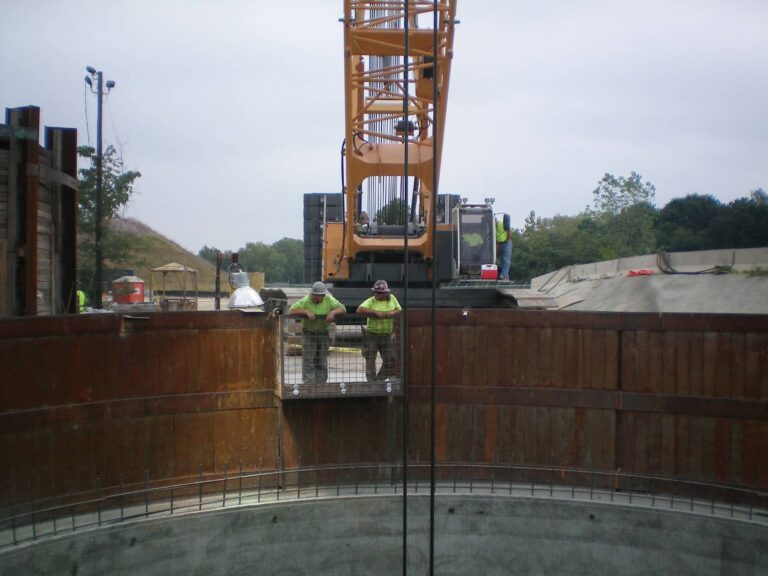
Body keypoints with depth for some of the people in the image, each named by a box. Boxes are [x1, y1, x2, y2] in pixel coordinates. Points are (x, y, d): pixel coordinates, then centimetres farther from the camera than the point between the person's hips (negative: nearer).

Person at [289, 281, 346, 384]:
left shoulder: (329, 300, -8)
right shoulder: (306, 300, -16)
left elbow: (343, 308, -9)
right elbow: (291, 310, -23)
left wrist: (333, 312, -28)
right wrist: (306, 311, -35)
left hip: (323, 332, 3)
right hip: (308, 332, -3)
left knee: (322, 362, 11)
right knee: (308, 362, -5)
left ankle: (321, 385, 21)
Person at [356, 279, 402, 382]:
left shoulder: (392, 298, 5)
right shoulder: (371, 301, -6)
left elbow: (400, 310, 9)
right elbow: (359, 310, -20)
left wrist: (393, 312, -14)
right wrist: (375, 312, -25)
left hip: (387, 335, 3)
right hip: (372, 334, -3)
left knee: (391, 359, 6)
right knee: (370, 360, -1)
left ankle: (379, 380, 24)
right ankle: (371, 382, 7)